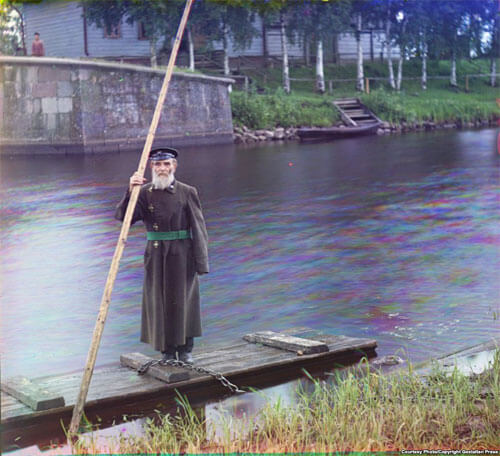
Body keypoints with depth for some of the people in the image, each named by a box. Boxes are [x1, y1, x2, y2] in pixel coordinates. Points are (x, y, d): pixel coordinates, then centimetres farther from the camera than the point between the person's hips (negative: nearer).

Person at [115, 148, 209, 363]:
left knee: (184, 299, 4)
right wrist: (130, 191, -24)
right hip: (156, 255, 1)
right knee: (159, 300, 5)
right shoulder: (145, 192, 2)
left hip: (182, 254, -1)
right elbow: (122, 216, -9)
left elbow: (198, 227, -2)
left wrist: (201, 261, -7)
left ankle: (185, 350, 18)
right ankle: (167, 351, 17)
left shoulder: (187, 192, -1)